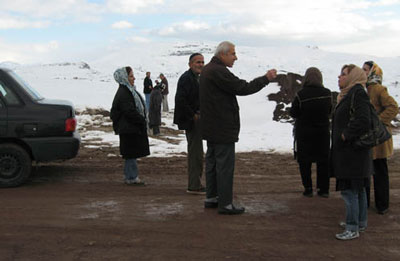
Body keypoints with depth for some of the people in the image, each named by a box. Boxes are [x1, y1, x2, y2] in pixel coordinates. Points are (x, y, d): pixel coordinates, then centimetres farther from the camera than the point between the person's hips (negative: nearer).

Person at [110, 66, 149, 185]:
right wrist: (142, 121, -14)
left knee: (132, 154, 13)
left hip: (133, 128, 10)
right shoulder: (123, 93, -16)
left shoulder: (129, 91, 16)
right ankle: (131, 178, 4)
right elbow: (130, 111, -21)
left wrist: (142, 121, 11)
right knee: (131, 153, -3)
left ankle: (131, 177, 20)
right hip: (129, 129, -10)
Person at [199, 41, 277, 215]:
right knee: (225, 165, -4)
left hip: (211, 127, 11)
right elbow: (242, 88, -22)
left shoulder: (207, 69, 14)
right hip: (223, 128, -11)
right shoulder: (218, 71, -20)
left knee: (212, 162, 17)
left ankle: (211, 198, 27)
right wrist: (266, 78, -13)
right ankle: (225, 204, 2)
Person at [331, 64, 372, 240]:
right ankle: (360, 222, 29)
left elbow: (363, 122, -24)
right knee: (358, 189, 18)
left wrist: (345, 135, -18)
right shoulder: (349, 94, 15)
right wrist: (344, 135, 12)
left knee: (349, 190, -6)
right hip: (350, 152, 10)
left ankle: (352, 229, 1)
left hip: (352, 153, -10)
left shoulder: (358, 93, -15)